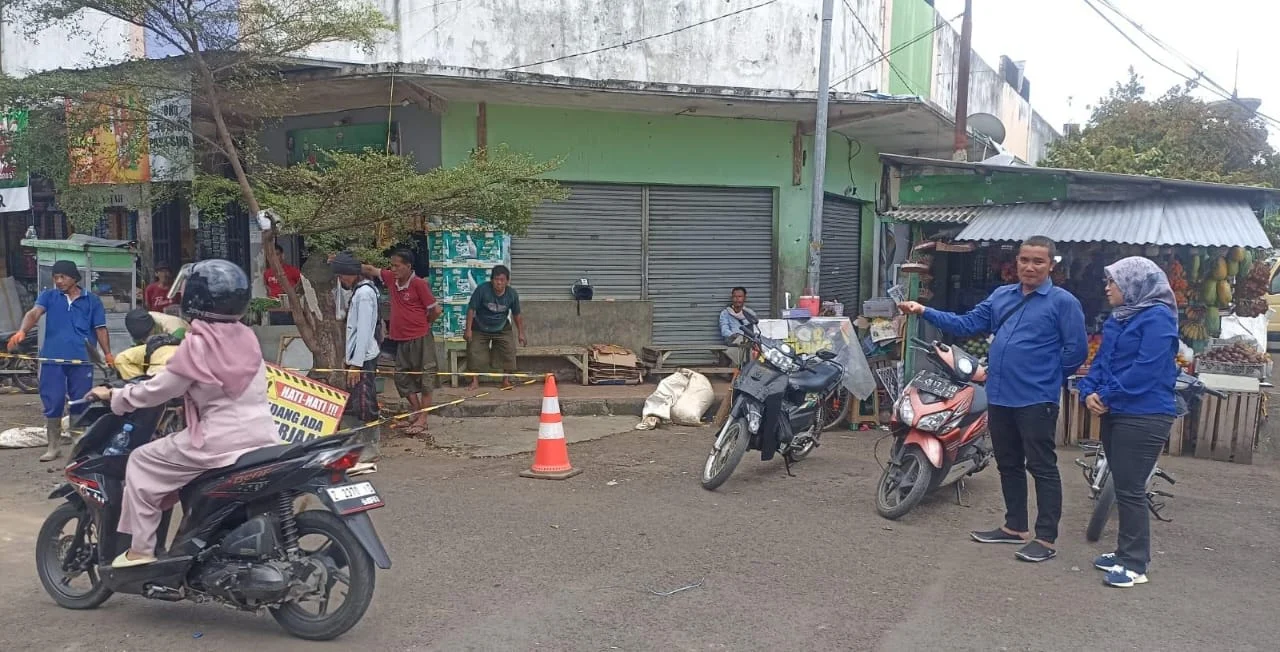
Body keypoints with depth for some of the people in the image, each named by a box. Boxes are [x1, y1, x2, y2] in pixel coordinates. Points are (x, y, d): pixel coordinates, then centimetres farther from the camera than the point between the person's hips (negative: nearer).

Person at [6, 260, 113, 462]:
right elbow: (34, 313, -9)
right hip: (52, 359, 1)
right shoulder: (48, 296, 8)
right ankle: (54, 446, 14)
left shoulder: (92, 300, 8)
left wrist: (108, 353, -5)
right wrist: (22, 331, -29)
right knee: (52, 403, 2)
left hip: (81, 360, -1)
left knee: (80, 404, 6)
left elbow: (100, 329, 6)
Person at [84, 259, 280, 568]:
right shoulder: (248, 338, 10)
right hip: (263, 437, 7)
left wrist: (114, 396, 12)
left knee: (142, 461, 10)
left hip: (220, 442, -7)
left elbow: (158, 390, -3)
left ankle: (140, 549, 11)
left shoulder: (197, 344, -10)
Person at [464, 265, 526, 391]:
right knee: (474, 353, -7)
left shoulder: (512, 294, -14)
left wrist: (521, 334, -2)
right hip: (480, 329, -2)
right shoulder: (482, 289, -24)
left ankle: (506, 380, 6)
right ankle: (475, 381, 7)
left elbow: (517, 315, -2)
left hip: (502, 329, 2)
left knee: (509, 352, -8)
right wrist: (468, 329, -20)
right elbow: (471, 309, -17)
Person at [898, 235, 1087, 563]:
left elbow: (1077, 349, -8)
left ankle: (1046, 538, 6)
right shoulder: (1001, 295, 11)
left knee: (1042, 468, 0)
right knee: (1008, 464, 16)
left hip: (1036, 400, -7)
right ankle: (1015, 527, 29)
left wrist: (1049, 375, 0)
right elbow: (968, 324, 8)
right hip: (1000, 397, 7)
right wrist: (925, 312, -1)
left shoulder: (1063, 302, -7)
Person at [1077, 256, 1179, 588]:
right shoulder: (1118, 317, 14)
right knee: (1122, 486, 15)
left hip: (1143, 417, -9)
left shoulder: (1158, 317, -12)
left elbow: (1147, 369, -20)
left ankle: (1135, 564, 3)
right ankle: (1125, 551, 26)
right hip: (1115, 413, 9)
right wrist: (1089, 390, -3)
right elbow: (1101, 359, 15)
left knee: (1130, 489, -6)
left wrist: (1107, 396, -16)